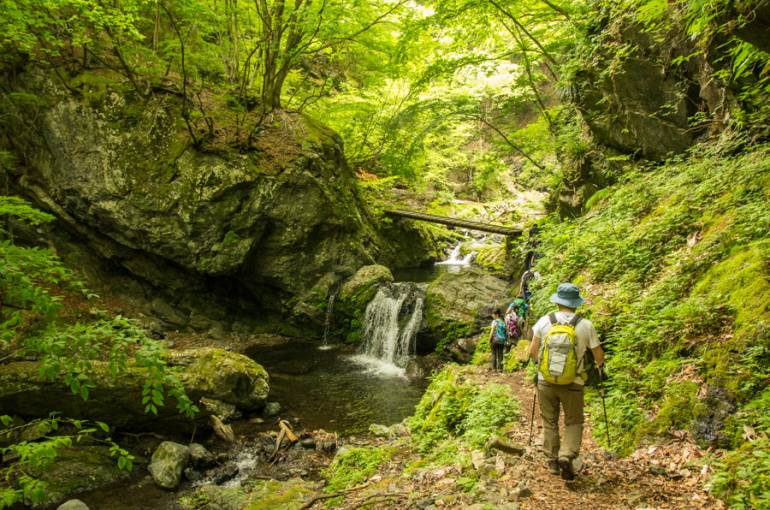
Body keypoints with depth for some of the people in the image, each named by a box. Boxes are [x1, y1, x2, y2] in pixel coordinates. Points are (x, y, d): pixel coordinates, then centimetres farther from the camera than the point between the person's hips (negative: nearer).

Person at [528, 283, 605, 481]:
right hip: (572, 384, -1)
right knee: (573, 422, 14)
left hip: (546, 382, 1)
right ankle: (567, 456, -5)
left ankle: (552, 461, 21)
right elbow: (599, 356, -1)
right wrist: (599, 365, 22)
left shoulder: (544, 321, -7)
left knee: (549, 422, 16)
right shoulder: (585, 325, -9)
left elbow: (532, 352, -2)